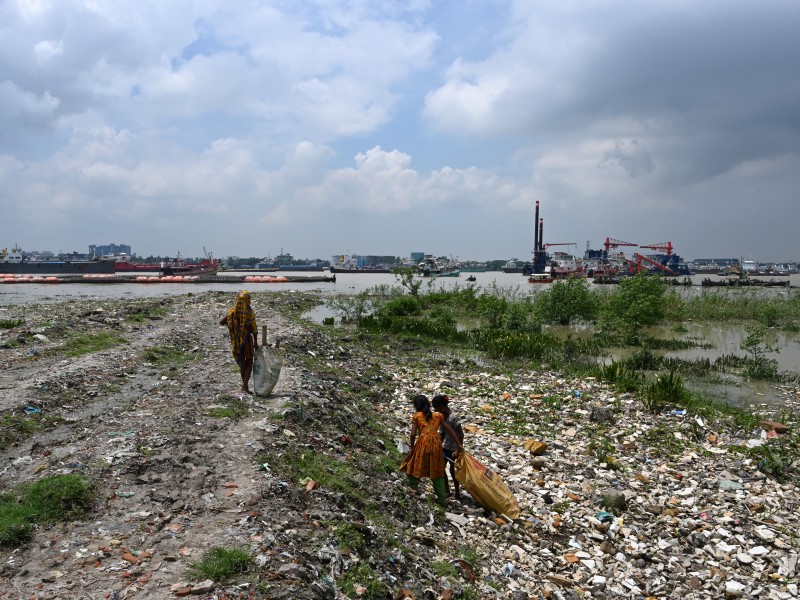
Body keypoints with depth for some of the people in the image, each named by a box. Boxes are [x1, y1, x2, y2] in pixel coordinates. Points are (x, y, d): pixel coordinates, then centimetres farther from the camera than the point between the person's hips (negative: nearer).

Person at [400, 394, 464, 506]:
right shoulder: (438, 416, 14)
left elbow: (413, 434, -2)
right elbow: (449, 430, 15)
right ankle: (442, 498, 16)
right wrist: (458, 444, 22)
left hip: (423, 442, -3)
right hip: (436, 442, 4)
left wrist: (412, 447, 13)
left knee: (414, 463, 23)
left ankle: (413, 486, 32)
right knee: (437, 471, 14)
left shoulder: (416, 416, 5)